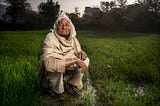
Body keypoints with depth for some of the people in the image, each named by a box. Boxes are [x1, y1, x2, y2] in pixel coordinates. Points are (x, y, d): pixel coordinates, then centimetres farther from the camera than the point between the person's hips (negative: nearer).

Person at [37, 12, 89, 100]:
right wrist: (75, 60, -41)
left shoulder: (72, 38, -6)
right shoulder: (51, 38, -25)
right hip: (49, 74, -5)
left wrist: (81, 53, -17)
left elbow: (77, 52, 10)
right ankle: (56, 90, -8)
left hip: (67, 72, 6)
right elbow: (49, 63, -40)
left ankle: (70, 85, 4)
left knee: (85, 60, -6)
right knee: (56, 66, -36)